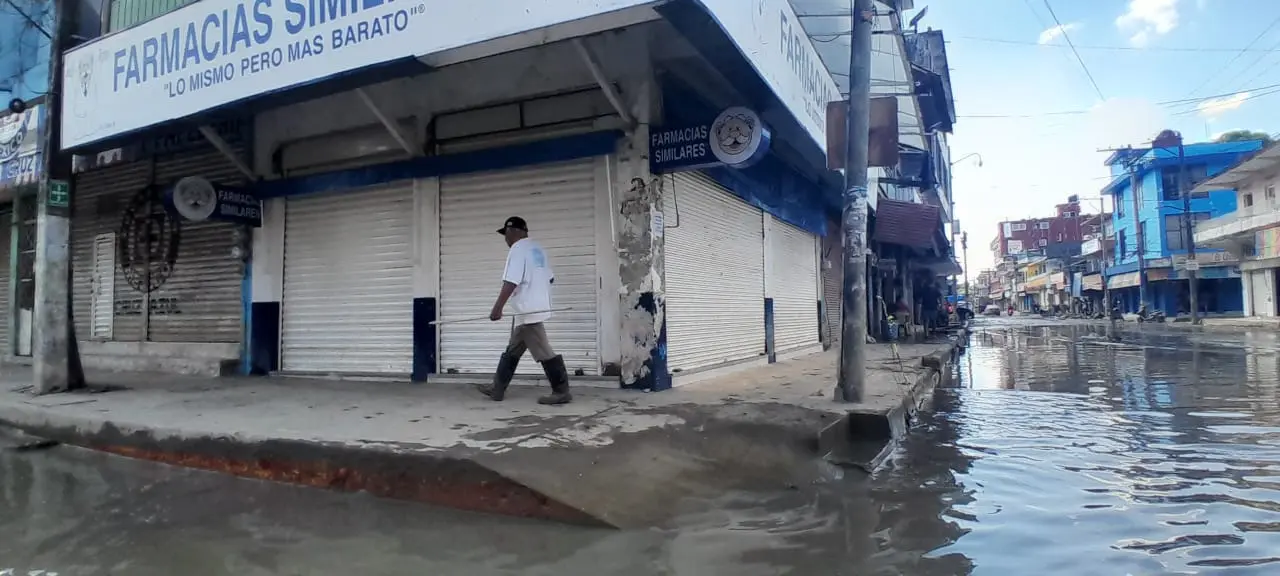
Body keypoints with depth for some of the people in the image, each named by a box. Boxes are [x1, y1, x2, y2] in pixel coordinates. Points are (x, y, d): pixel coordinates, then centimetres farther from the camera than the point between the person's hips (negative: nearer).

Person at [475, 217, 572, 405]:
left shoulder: (518, 249, -12)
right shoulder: (537, 248, 16)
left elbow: (511, 282, -22)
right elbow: (550, 278, 20)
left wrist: (497, 308, -22)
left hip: (528, 311, -10)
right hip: (535, 308, 10)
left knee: (544, 353, -6)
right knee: (512, 351, 16)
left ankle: (561, 392, -2)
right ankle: (497, 389, 24)